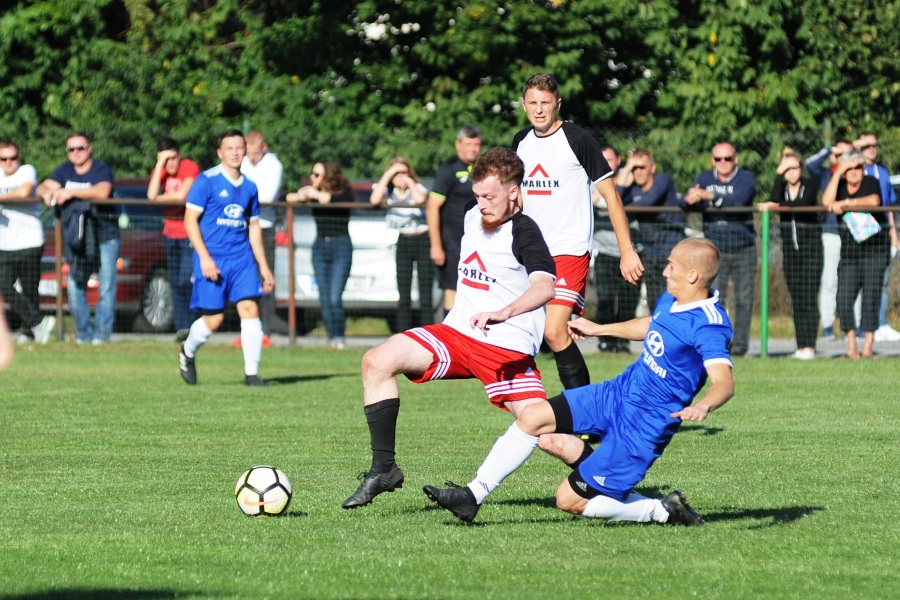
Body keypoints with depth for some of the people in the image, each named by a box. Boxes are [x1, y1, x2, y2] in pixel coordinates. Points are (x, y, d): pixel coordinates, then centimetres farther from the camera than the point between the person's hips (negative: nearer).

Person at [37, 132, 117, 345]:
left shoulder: (101, 169, -7)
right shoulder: (65, 171, 11)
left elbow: (102, 191, -27)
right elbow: (42, 188, 3)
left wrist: (71, 192, -30)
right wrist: (48, 193, -22)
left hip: (105, 233, -5)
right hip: (77, 237, 5)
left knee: (106, 286, -8)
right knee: (75, 286, 2)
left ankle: (102, 332, -3)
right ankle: (84, 331, 11)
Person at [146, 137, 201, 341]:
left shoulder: (190, 168, -13)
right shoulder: (159, 170, 2)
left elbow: (182, 196, -25)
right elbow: (151, 195, -16)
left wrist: (159, 198, -7)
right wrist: (160, 164, -17)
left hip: (190, 233, -6)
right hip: (171, 231, 6)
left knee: (185, 281, -16)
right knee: (176, 283, 8)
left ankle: (187, 326, -11)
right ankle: (182, 327, 13)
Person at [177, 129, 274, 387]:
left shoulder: (249, 187, 12)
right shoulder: (207, 181, -5)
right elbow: (190, 220, -7)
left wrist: (263, 266, 17)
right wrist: (204, 257, -15)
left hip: (242, 258, 4)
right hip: (212, 259, -4)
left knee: (250, 308, -10)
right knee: (214, 319, -3)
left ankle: (252, 373, -6)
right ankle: (187, 352, 28)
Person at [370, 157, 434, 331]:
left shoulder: (418, 188, -1)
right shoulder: (388, 192, 5)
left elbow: (420, 199, -25)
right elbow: (374, 200, -17)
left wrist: (410, 182, -10)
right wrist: (388, 175, -11)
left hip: (423, 240, -3)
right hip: (403, 243, 3)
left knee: (425, 295, -5)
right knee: (403, 296, 1)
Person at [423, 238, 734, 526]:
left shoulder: (708, 325, -24)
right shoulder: (671, 301, 4)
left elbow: (724, 382, -35)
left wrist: (702, 406, -57)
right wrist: (598, 329, 36)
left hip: (643, 426, -9)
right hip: (619, 393, 9)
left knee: (570, 500, -6)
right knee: (533, 417, 0)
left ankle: (664, 511, 6)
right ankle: (473, 494, 8)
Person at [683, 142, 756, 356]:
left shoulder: (745, 178, -3)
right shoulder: (705, 178, 8)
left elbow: (738, 200, -23)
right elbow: (687, 201, -5)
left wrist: (709, 196, -33)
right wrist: (691, 199, -31)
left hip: (743, 249, -1)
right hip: (715, 250, 2)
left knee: (744, 298, -1)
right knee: (714, 299, -9)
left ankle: (740, 343, 6)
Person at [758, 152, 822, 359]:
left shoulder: (810, 185, -3)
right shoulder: (782, 187, 8)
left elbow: (803, 203, -22)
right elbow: (775, 200, -13)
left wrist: (776, 206, -22)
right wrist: (779, 174, -13)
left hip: (811, 246, -4)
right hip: (789, 248, 4)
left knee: (808, 296, -11)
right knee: (795, 298, 2)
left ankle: (809, 346, -12)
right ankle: (801, 346, 3)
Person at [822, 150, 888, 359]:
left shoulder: (871, 183, -1)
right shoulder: (840, 186, 9)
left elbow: (874, 201, -22)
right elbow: (827, 201, -10)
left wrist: (844, 203, -22)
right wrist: (838, 173, -9)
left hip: (875, 250, -3)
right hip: (849, 252, 3)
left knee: (871, 296, -8)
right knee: (844, 298, -8)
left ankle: (868, 346, -6)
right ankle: (851, 346, -3)